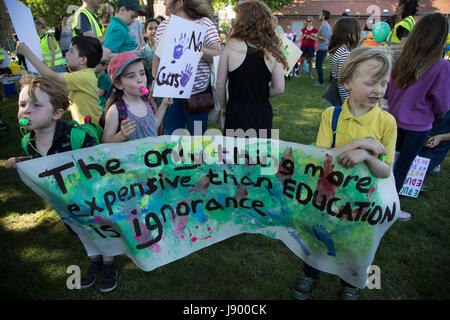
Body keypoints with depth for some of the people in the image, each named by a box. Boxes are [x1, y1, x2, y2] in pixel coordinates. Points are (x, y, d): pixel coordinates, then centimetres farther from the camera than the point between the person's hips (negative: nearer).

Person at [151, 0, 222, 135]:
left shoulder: (204, 23, -1)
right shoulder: (163, 25, 13)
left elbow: (219, 57, -7)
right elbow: (157, 57, 18)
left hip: (197, 90, -4)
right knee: (170, 135, 9)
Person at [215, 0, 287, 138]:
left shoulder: (232, 45, -8)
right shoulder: (273, 51, -3)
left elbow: (220, 84, -5)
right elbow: (279, 88, 0)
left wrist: (224, 107, 10)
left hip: (236, 111, -2)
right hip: (263, 113, 3)